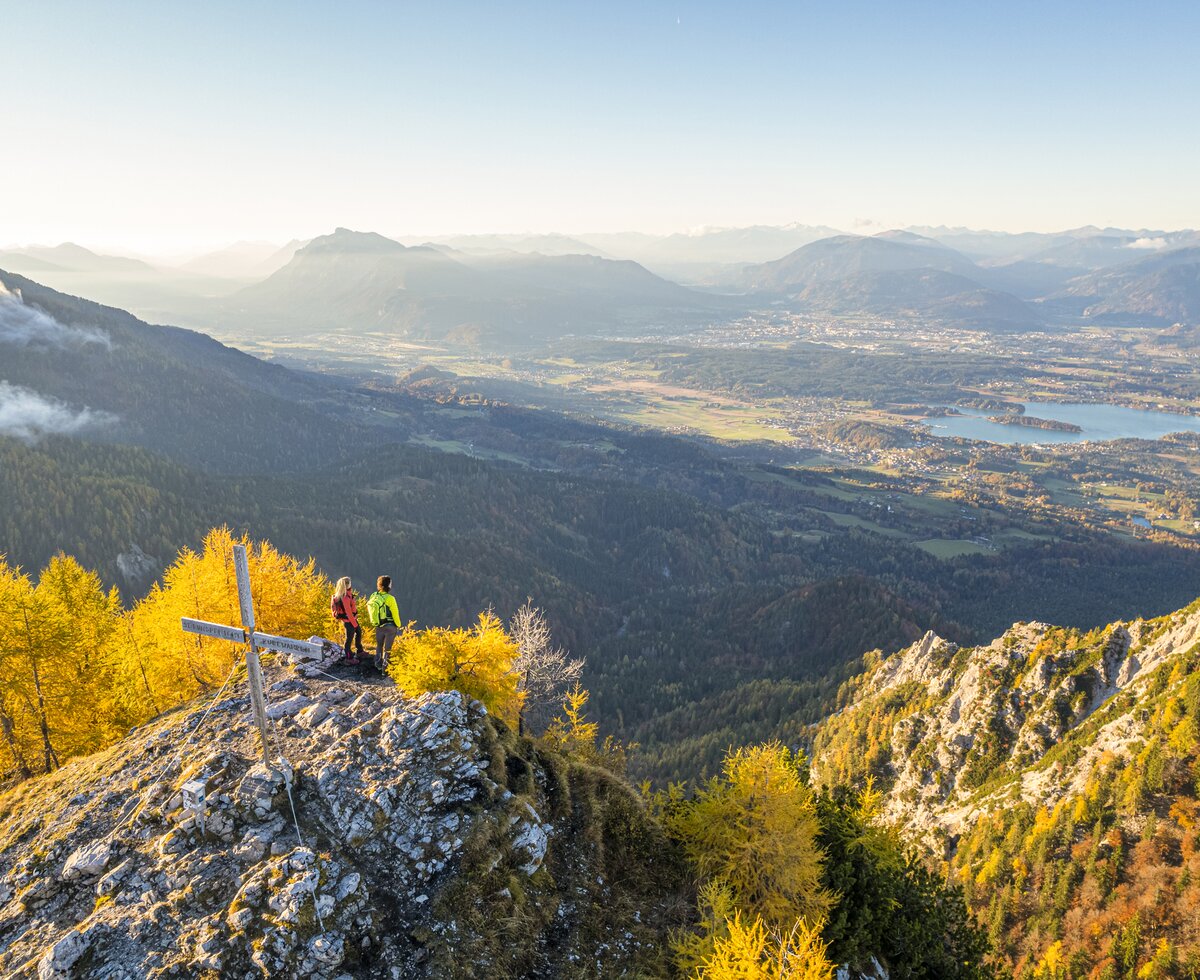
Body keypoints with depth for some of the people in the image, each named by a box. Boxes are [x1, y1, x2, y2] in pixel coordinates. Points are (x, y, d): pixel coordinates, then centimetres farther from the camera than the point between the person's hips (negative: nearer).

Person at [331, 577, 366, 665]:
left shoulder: (347, 594, -1)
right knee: (349, 639, 6)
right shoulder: (345, 598, -30)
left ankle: (360, 651, 45)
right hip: (349, 621, -10)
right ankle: (349, 658, 23)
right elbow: (348, 612, -26)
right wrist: (355, 624, -18)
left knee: (359, 632, 26)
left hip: (352, 619, 10)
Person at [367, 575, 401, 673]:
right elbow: (395, 613, -15)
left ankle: (378, 664, 37)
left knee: (379, 646, 24)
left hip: (378, 627, 5)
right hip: (390, 627, -5)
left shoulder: (373, 596, -8)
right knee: (387, 648, 8)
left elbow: (368, 608, 4)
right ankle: (384, 667, 13)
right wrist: (398, 626, 0)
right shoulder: (390, 598, -23)